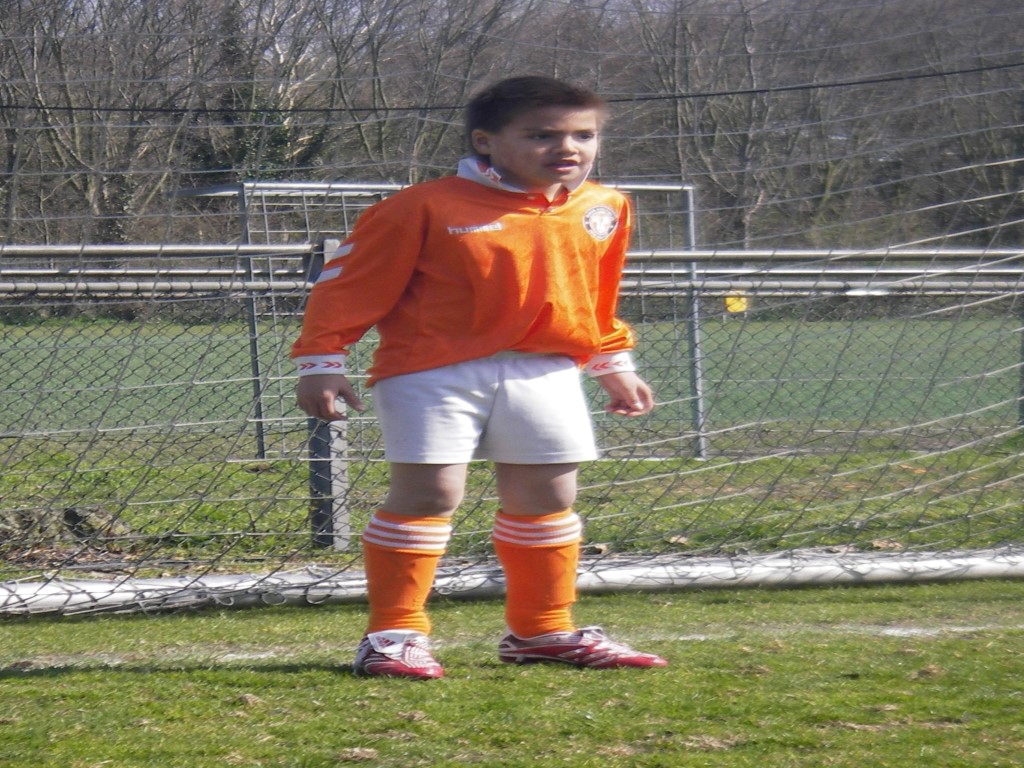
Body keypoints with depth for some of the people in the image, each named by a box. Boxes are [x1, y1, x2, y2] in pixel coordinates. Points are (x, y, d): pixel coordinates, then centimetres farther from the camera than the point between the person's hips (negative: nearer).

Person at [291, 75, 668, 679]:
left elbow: (598, 299, 23)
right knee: (428, 491, -10)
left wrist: (615, 367, 25)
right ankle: (393, 634, -1)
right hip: (436, 370, -5)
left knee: (546, 495, 9)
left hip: (545, 374, 5)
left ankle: (543, 630, 24)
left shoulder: (604, 209, 7)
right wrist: (322, 362, -9)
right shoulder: (427, 209, -10)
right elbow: (351, 284, -6)